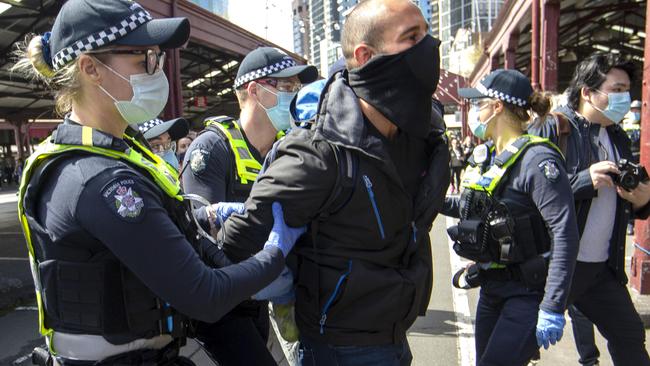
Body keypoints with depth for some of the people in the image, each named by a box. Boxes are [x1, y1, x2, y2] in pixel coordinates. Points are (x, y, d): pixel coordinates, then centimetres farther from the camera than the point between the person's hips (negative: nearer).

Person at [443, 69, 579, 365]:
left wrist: (552, 308, -26)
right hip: (491, 288, 8)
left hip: (528, 294, -8)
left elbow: (565, 234, -23)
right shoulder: (485, 156, 7)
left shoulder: (536, 159, -18)